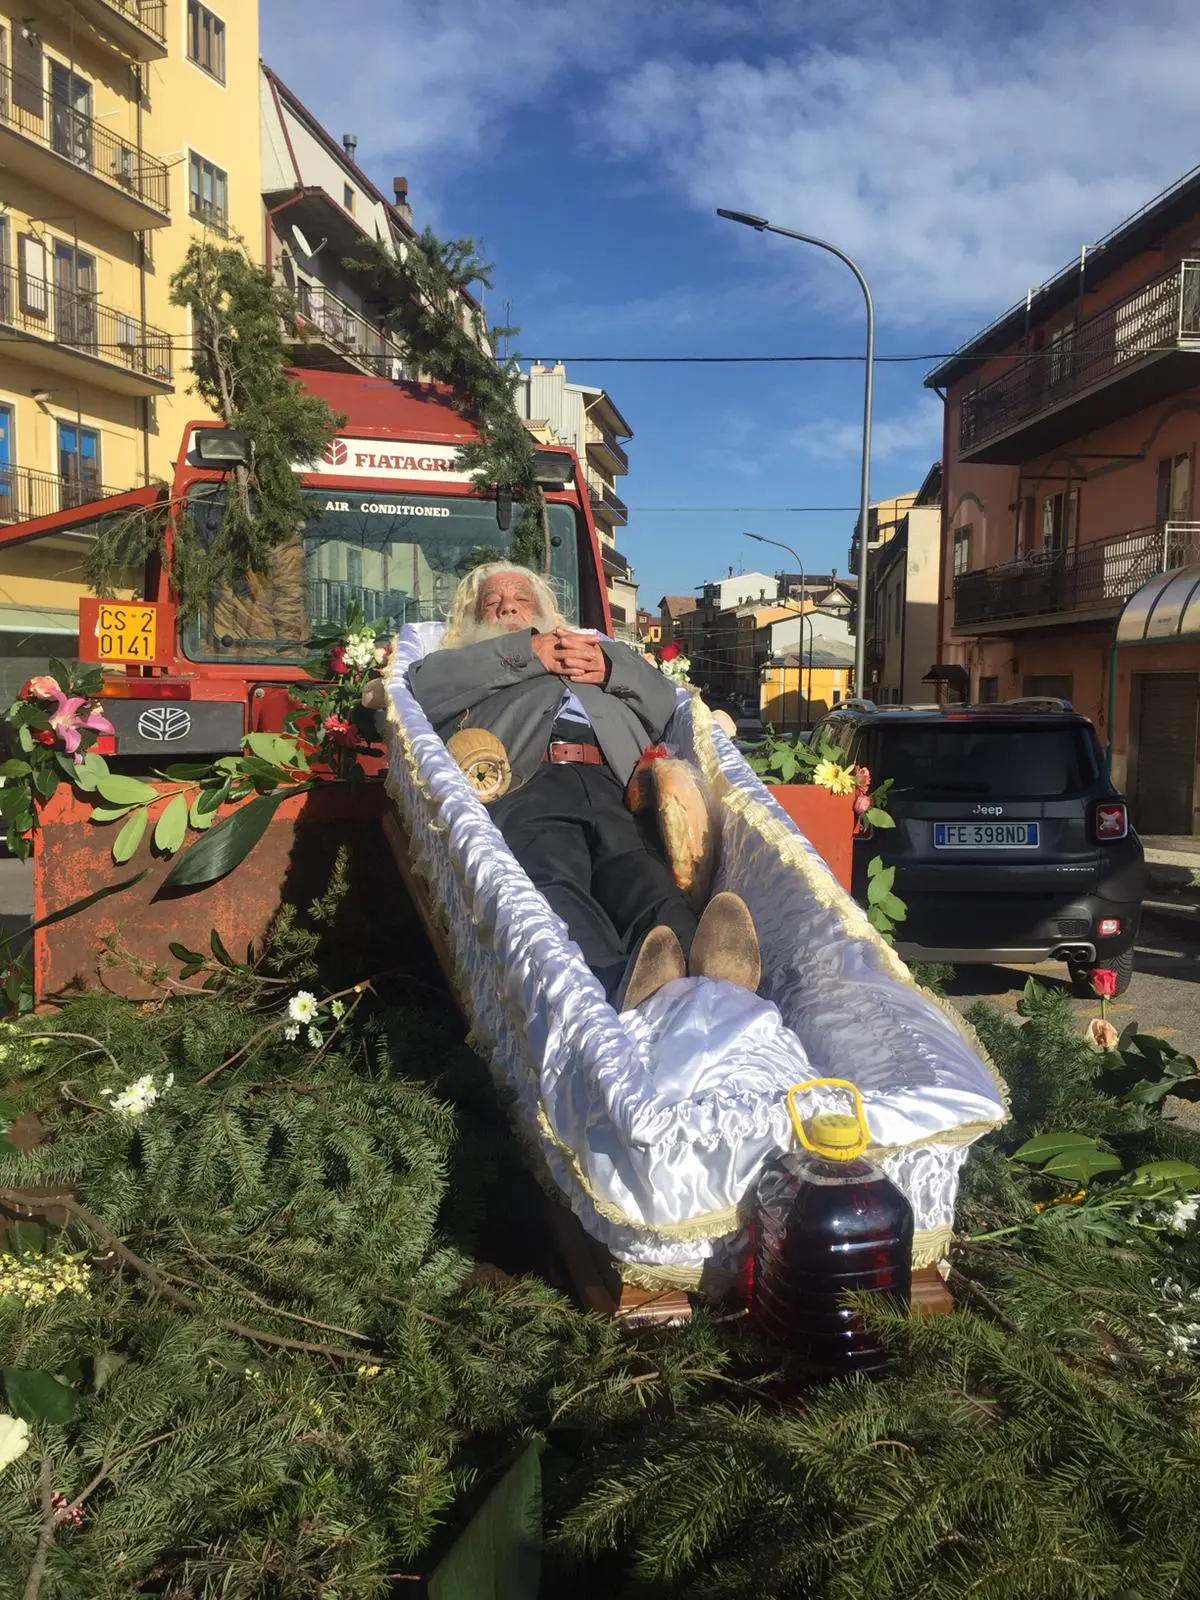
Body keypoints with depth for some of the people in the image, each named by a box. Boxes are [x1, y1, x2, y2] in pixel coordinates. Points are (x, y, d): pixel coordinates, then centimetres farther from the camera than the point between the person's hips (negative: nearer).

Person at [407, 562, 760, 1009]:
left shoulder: (595, 650, 46)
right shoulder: (472, 667, 40)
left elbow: (662, 700, 33)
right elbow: (426, 683, 15)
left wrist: (610, 667, 13)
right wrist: (526, 654, 12)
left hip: (615, 785, 2)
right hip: (524, 786, -1)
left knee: (644, 882, -32)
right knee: (553, 883, -37)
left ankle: (704, 978, -60)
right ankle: (619, 984, -63)